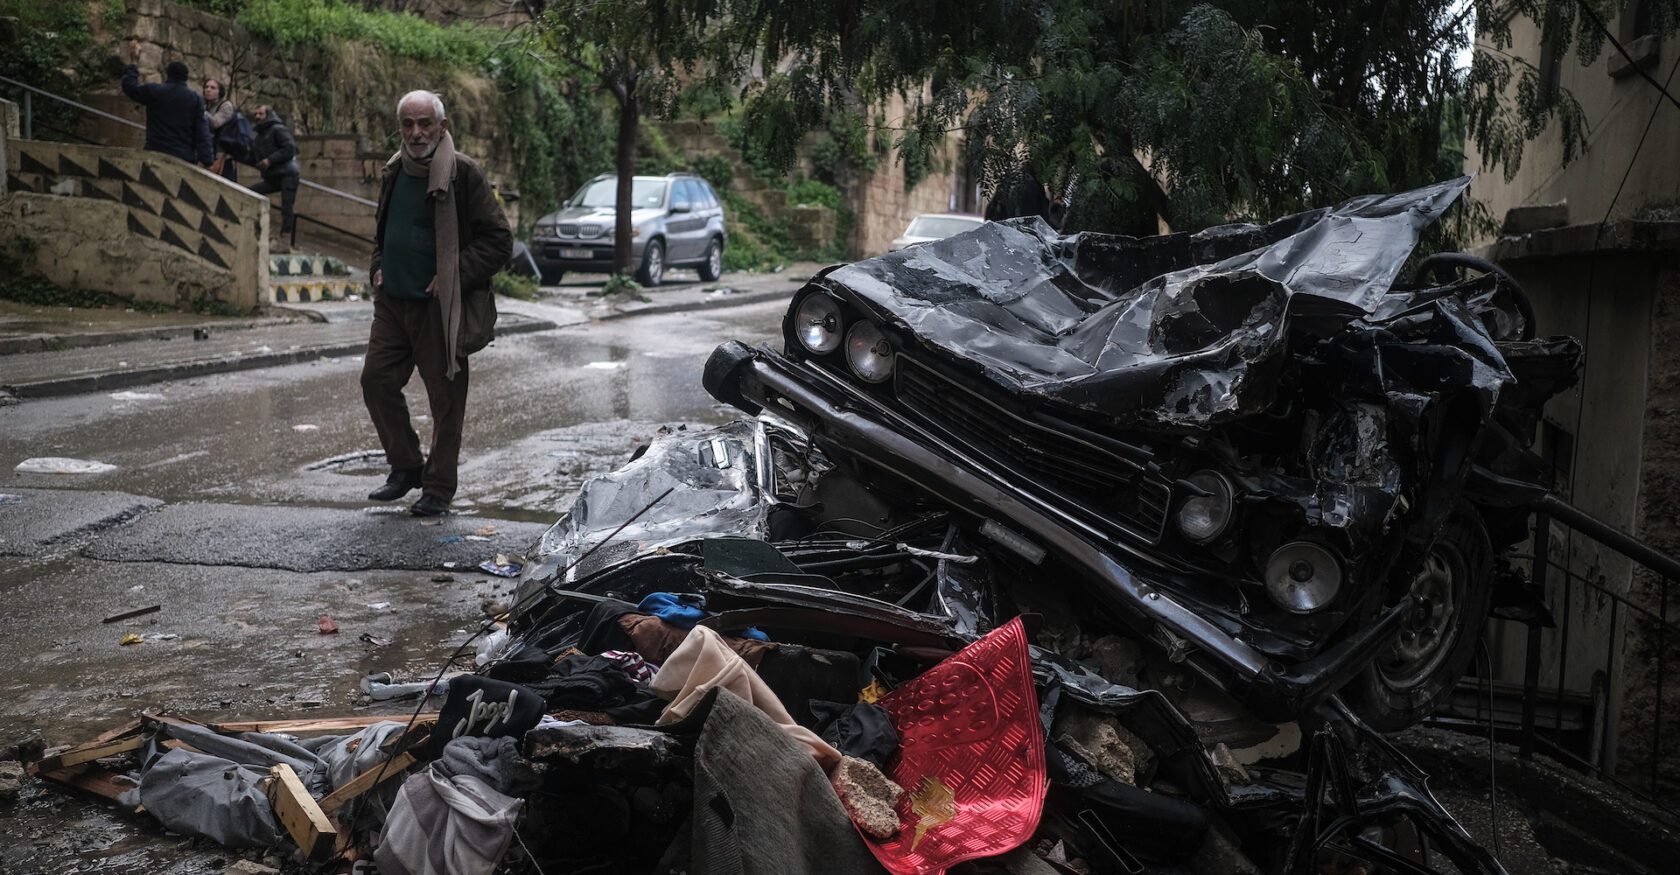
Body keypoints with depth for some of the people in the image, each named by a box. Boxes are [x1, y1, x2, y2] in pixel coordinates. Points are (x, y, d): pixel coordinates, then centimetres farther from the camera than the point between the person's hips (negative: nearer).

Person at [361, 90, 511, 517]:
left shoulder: (462, 174, -11)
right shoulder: (394, 172, 11)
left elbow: (499, 241, -11)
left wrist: (454, 276, -16)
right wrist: (379, 266, 12)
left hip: (440, 307, -7)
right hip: (391, 302, 7)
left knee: (445, 397, 1)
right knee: (376, 381, 8)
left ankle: (439, 486, 13)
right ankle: (406, 466, 24)